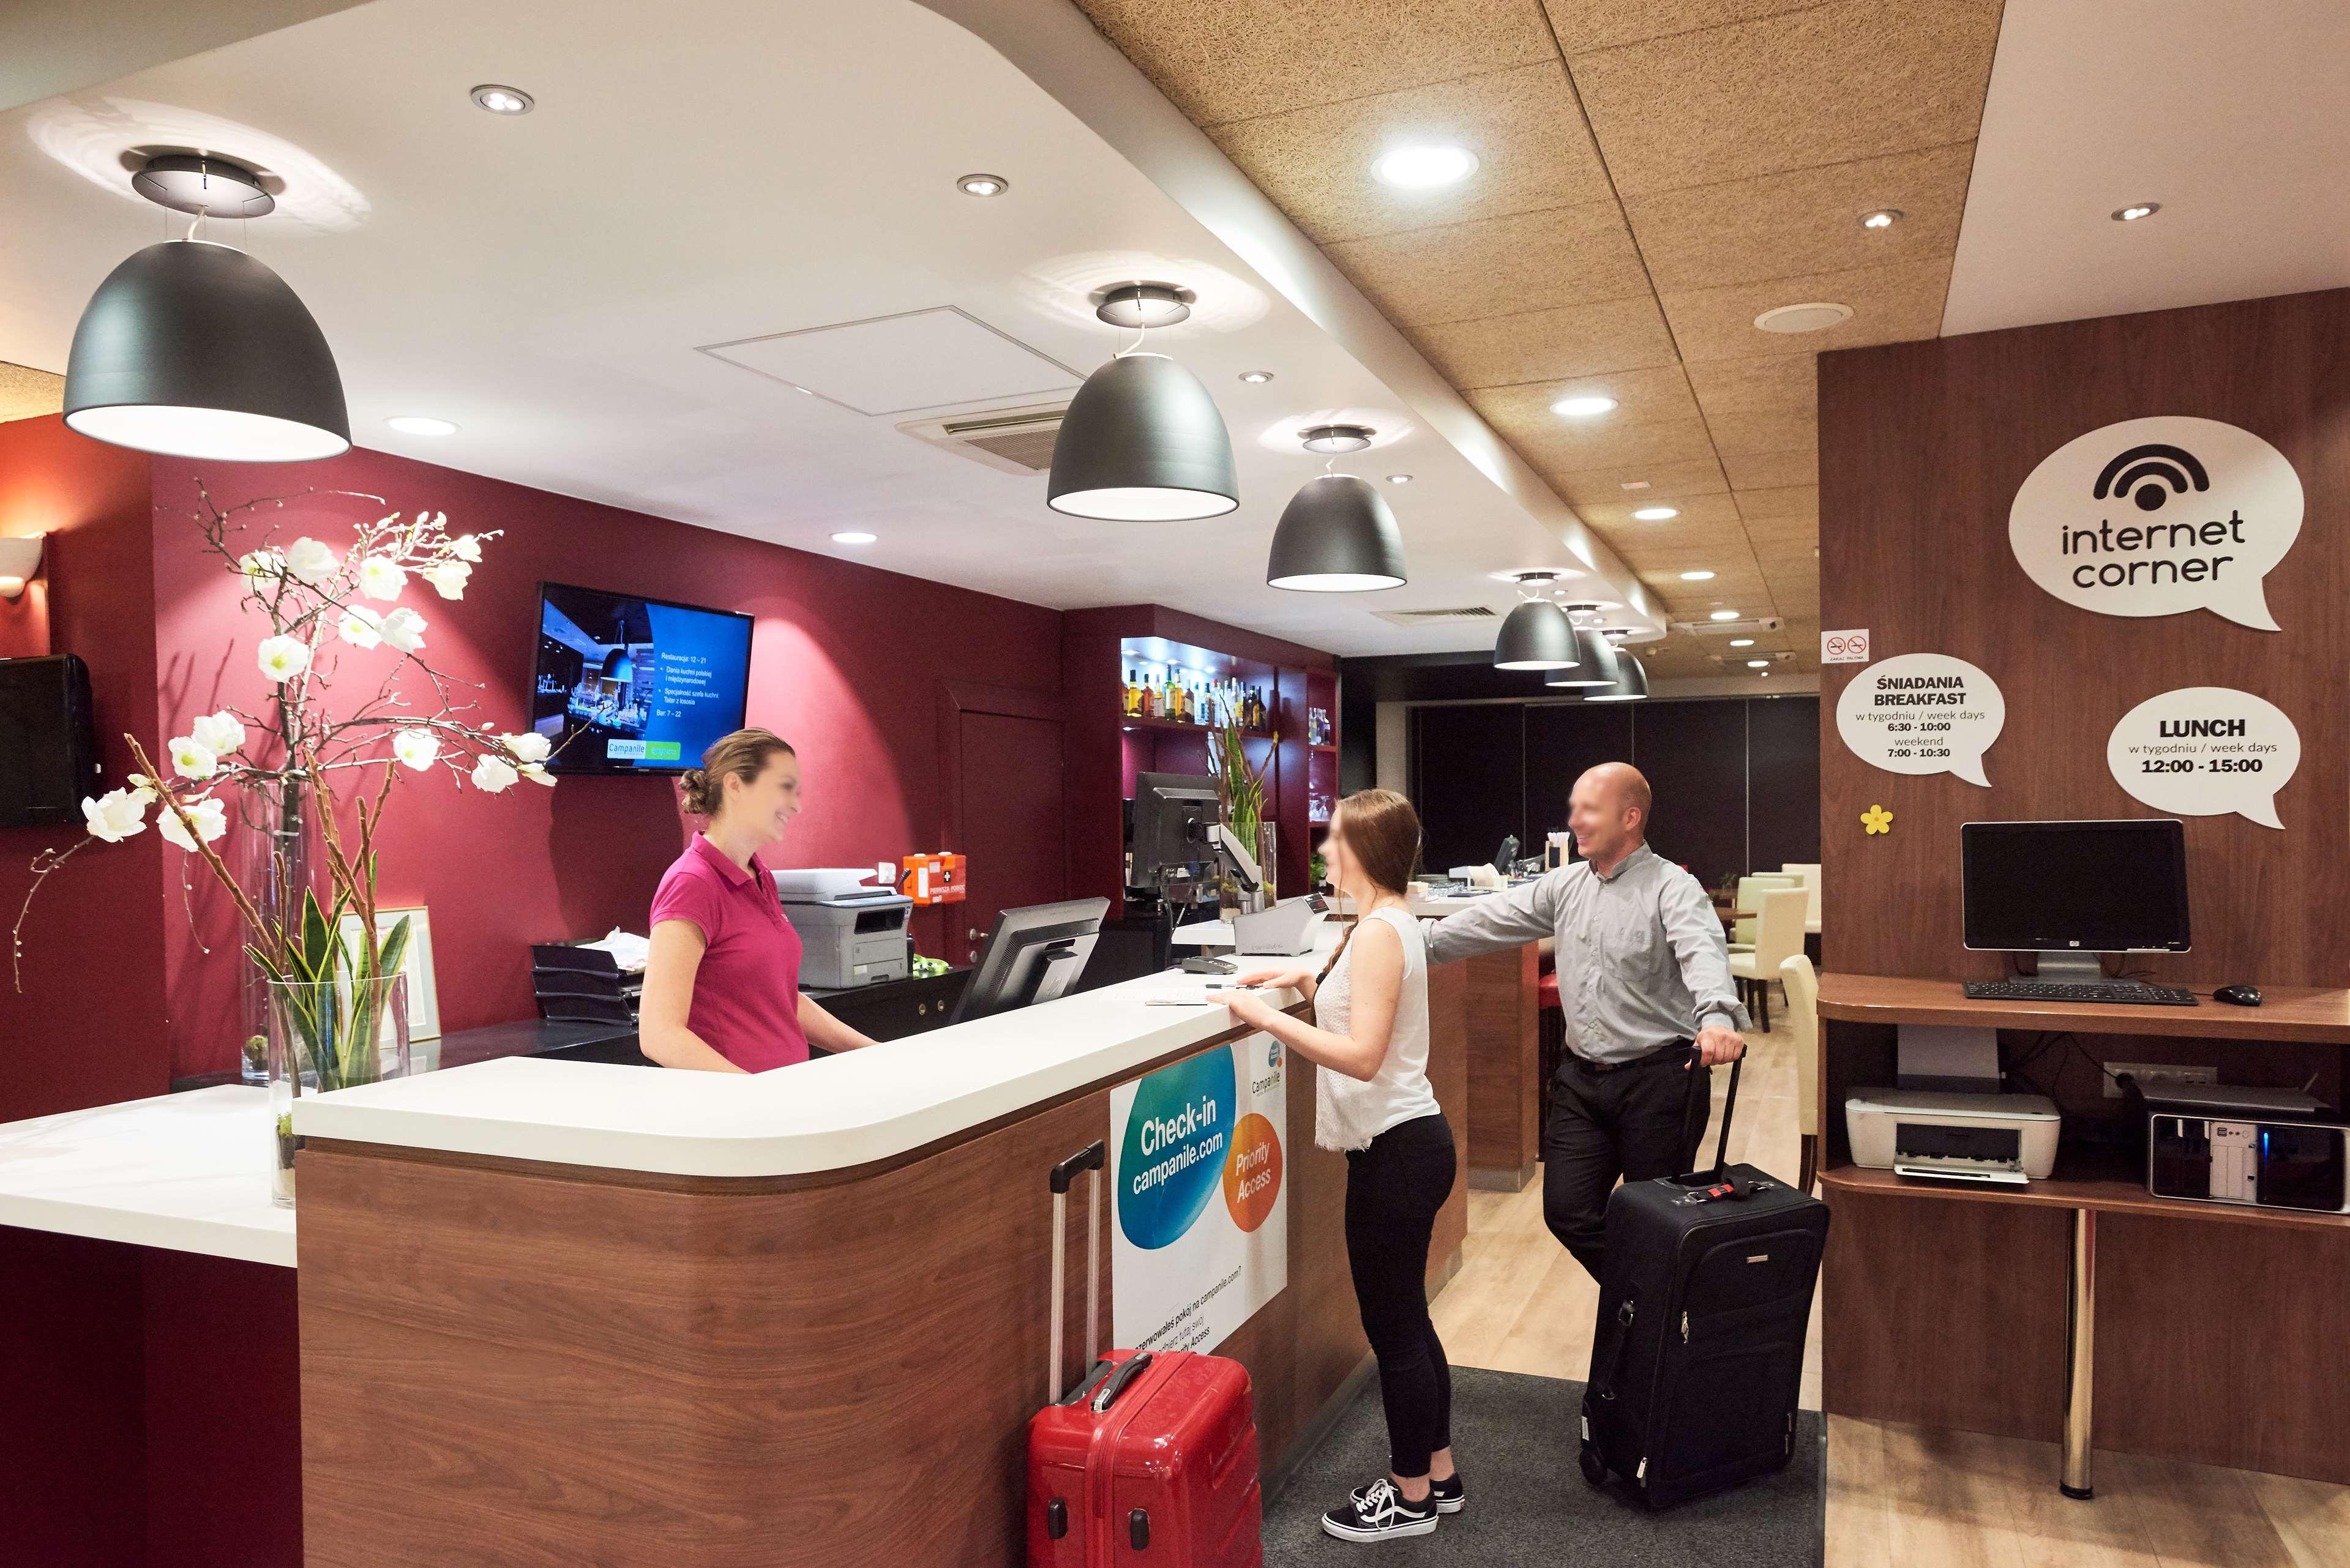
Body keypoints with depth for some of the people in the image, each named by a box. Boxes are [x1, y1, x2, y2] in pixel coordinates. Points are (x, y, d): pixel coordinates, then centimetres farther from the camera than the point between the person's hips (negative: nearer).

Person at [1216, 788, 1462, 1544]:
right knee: (1405, 1318, 20)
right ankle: (1438, 1474, 33)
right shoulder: (1391, 922, 11)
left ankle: (1411, 1497, 19)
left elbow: (1363, 1055, -26)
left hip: (1397, 1150, -10)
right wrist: (1306, 980, 10)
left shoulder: (1378, 933, -20)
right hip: (1409, 1141, 10)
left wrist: (1265, 1016, -25)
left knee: (1392, 1325, 4)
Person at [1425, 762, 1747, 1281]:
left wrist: (1716, 1015, -48)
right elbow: (1493, 920, 10)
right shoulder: (1565, 885, 9)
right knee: (1568, 1211, 5)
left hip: (1658, 1077, -6)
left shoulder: (1672, 888, -11)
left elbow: (1702, 950, -29)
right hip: (1583, 1078, 6)